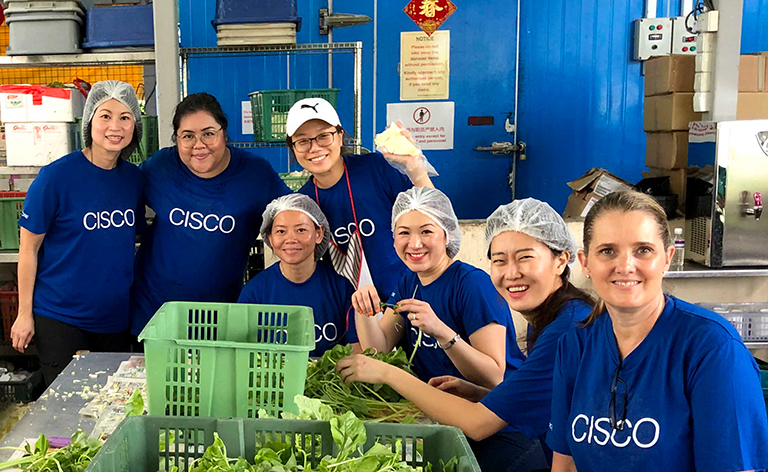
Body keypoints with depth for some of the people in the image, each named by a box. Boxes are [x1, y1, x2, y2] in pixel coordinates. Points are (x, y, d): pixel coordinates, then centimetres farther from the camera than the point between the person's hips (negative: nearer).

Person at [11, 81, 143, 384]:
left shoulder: (134, 177, 1)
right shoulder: (56, 176, -14)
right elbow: (29, 248, -9)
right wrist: (25, 313, -7)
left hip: (116, 316, 5)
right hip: (60, 318, -5)